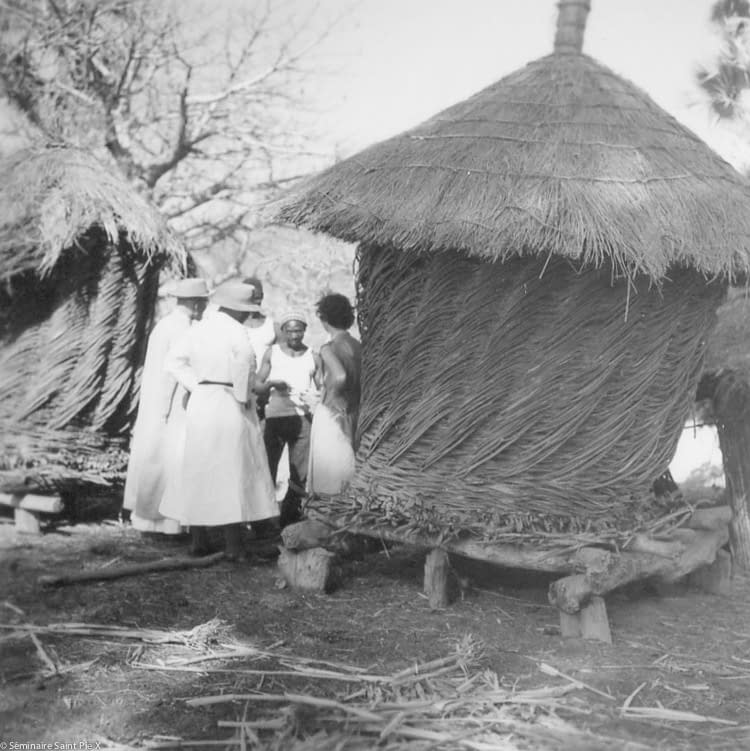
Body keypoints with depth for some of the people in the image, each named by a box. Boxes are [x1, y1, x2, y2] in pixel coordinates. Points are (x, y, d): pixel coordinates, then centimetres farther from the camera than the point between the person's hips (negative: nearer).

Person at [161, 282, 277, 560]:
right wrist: (242, 395, -17)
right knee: (233, 474, 0)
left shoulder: (200, 328, 10)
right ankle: (233, 546, 1)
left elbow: (174, 360, 10)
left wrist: (198, 387, 6)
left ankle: (198, 541, 18)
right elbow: (244, 359, -29)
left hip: (199, 403, 7)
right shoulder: (235, 330, -11)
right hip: (229, 406, -6)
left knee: (199, 472, 13)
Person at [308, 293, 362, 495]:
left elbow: (340, 376, -29)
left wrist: (329, 397, -15)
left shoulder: (329, 348, -13)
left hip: (332, 416, -6)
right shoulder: (358, 346, 6)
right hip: (354, 416, 6)